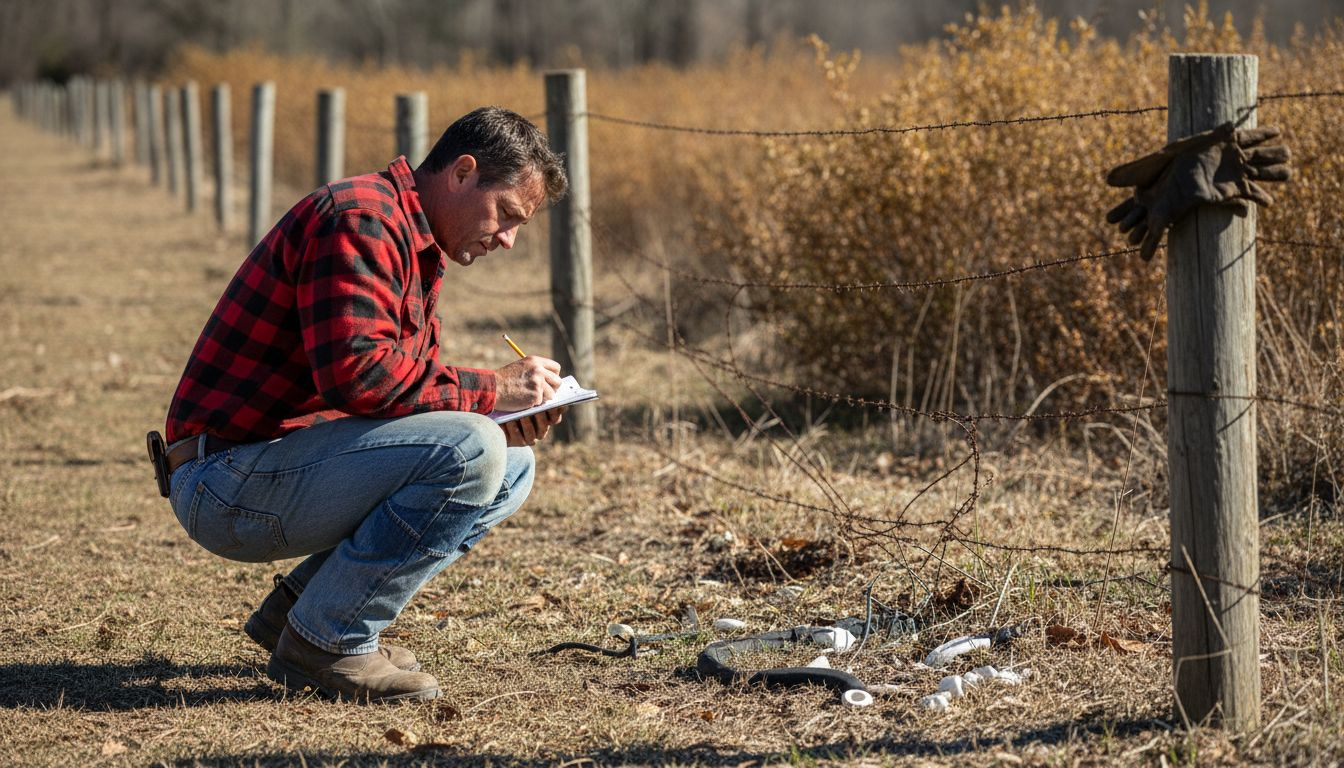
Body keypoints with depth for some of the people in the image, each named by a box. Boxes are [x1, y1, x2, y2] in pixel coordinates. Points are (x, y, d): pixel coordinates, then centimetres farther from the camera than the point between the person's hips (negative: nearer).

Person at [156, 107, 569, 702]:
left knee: (511, 467, 12)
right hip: (229, 486, -11)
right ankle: (325, 642, -13)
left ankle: (297, 607, 8)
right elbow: (357, 374, -26)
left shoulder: (417, 250, 20)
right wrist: (490, 390, -17)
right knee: (468, 452, -25)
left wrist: (507, 422, 0)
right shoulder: (360, 220, -15)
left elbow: (409, 385, 19)